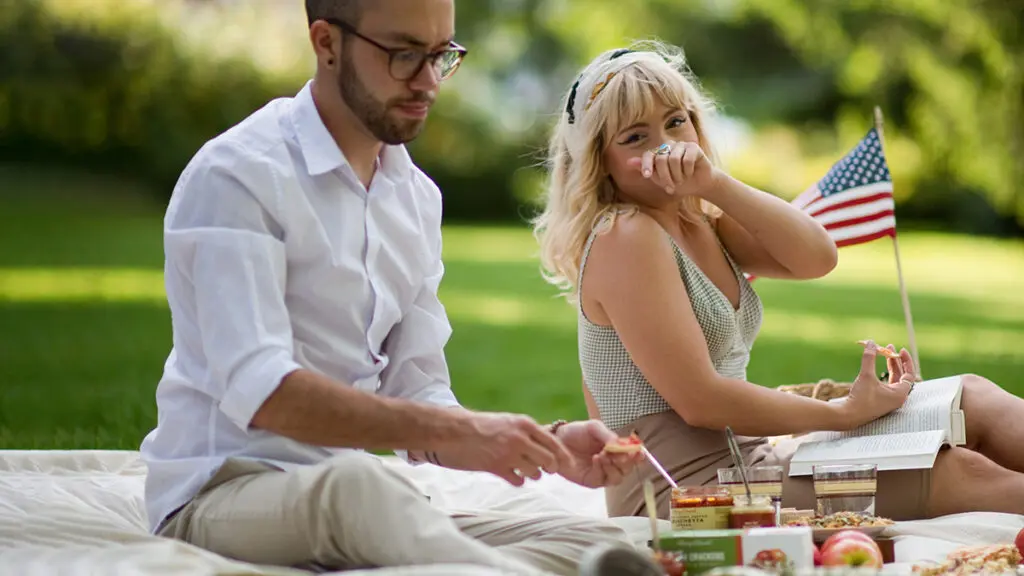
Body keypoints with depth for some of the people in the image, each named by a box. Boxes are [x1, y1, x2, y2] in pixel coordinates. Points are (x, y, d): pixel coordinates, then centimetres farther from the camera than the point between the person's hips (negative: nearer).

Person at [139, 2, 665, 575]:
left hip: (355, 494, 7)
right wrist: (460, 432, -29)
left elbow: (416, 399, 11)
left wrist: (551, 446, -8)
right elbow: (259, 391, -22)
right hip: (222, 496, -7)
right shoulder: (238, 173, -10)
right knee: (358, 483, -41)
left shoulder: (417, 196, 14)